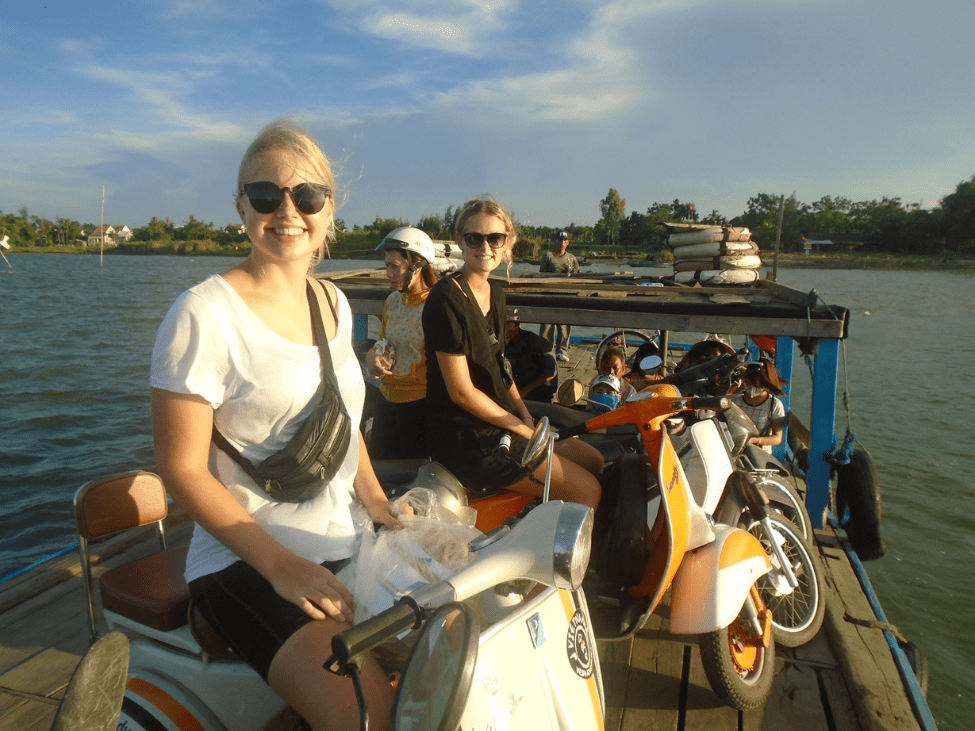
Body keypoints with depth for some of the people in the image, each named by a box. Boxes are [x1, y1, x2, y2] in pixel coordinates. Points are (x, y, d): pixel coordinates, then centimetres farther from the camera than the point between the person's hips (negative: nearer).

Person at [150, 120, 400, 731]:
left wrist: (375, 500, 4)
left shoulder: (334, 304, 9)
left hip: (343, 548, 7)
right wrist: (283, 566, -19)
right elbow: (183, 468, -13)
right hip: (245, 562, -6)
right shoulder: (205, 314, -13)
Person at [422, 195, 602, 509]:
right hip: (467, 438, -9)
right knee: (587, 491, -10)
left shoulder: (495, 292, 9)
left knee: (593, 460, 16)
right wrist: (523, 429, -12)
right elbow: (462, 391, -19)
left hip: (499, 422, 9)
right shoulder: (447, 300, -19)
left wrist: (527, 417, 4)